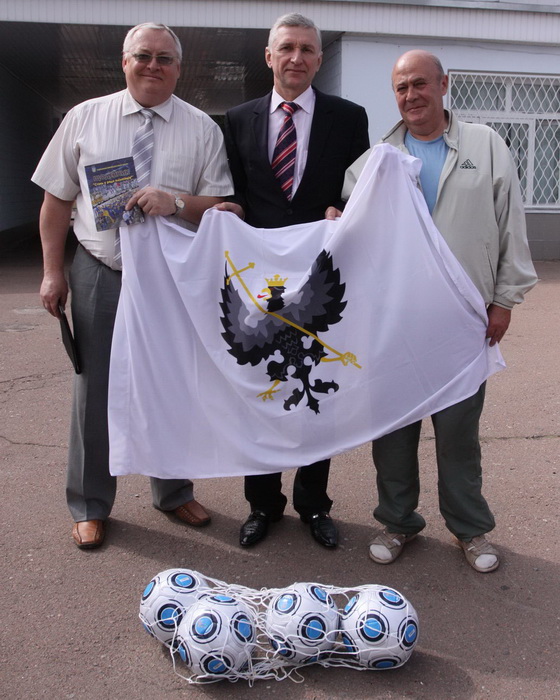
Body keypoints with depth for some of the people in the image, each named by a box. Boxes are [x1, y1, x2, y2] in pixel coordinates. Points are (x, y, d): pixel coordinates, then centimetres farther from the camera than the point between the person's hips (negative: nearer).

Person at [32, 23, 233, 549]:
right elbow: (57, 199, 6)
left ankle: (173, 492, 32)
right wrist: (53, 271, 0)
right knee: (96, 390, 6)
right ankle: (90, 506, 24)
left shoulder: (201, 129, 2)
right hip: (100, 275, 0)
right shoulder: (84, 118, 4)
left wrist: (177, 202, -21)